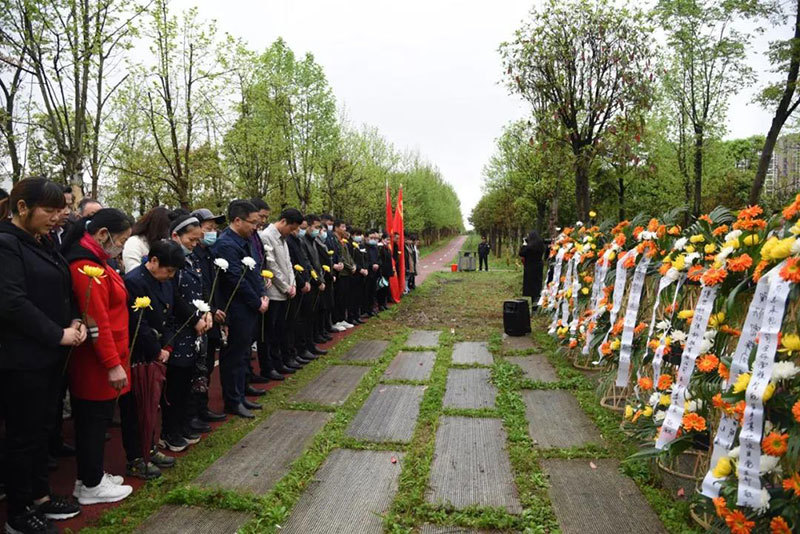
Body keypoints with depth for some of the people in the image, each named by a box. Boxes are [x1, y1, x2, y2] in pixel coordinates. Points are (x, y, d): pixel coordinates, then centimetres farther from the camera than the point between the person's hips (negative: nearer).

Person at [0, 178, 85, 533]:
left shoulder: (42, 244, 12)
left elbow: (61, 292, 18)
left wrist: (74, 321, 0)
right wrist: (58, 334, -17)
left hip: (50, 355, 8)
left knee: (42, 428, 17)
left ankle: (39, 496, 32)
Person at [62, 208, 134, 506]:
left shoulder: (94, 259, 12)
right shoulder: (87, 266, -21)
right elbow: (96, 322, -24)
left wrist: (116, 359, 18)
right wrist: (113, 364, -22)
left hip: (101, 361, 10)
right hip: (97, 364, -10)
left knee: (92, 419, 19)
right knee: (94, 420, 4)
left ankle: (90, 475, 32)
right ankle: (91, 486, 18)